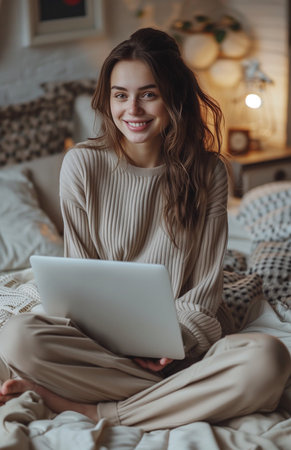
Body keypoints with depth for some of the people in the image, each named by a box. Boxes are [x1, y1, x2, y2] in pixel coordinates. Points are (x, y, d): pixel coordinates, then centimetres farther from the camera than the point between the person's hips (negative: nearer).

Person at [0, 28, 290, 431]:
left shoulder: (207, 172, -2)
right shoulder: (82, 165, -4)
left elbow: (205, 289, 0)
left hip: (189, 339, 1)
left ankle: (88, 408, -23)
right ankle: (181, 394, -21)